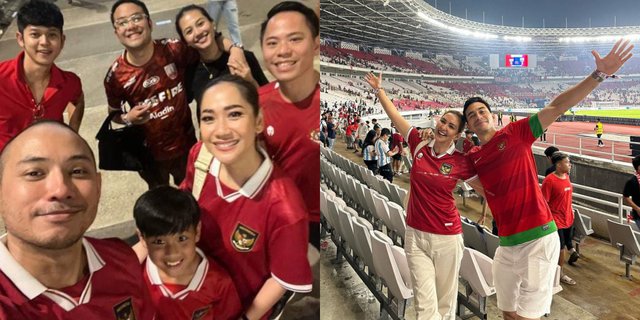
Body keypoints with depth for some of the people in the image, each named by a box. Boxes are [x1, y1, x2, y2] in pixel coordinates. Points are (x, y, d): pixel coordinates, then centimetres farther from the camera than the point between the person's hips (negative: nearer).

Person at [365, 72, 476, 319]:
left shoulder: (462, 162, -6)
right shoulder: (420, 144, -1)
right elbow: (395, 116, 5)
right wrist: (379, 89, 9)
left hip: (447, 238, -1)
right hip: (415, 235, 1)